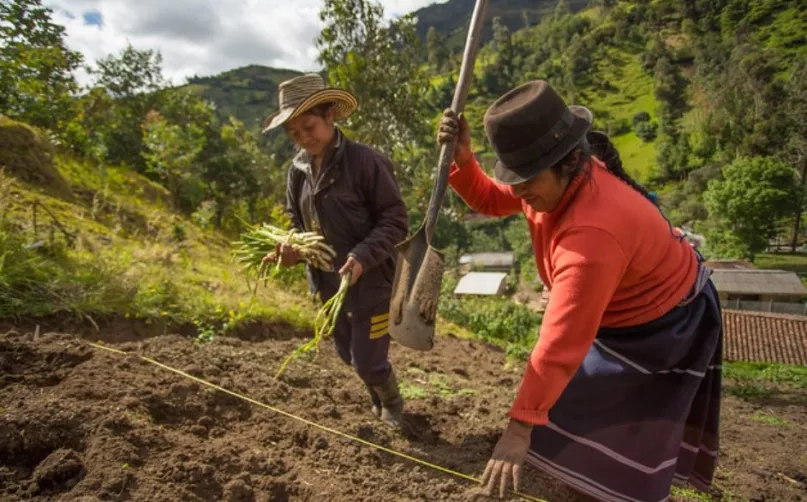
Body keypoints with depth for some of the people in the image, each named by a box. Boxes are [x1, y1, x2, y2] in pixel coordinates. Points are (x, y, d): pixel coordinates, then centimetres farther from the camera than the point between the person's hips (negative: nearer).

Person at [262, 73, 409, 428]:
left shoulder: (364, 160, -18)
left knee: (369, 361, 1)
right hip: (329, 282, 7)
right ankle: (378, 403, 50)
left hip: (371, 281, -6)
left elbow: (395, 221, -16)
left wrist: (363, 257, -29)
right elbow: (297, 222, 12)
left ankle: (393, 406, 35)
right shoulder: (298, 169, 2)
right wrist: (290, 248, -10)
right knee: (349, 354, 21)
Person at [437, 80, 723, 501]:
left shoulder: (593, 233, -42)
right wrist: (462, 159, -21)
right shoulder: (556, 179, -15)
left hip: (662, 327, -8)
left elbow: (562, 341, -41)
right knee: (582, 415, 19)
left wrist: (520, 425, -36)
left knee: (630, 450, 2)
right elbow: (490, 200, 0)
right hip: (615, 316, 9)